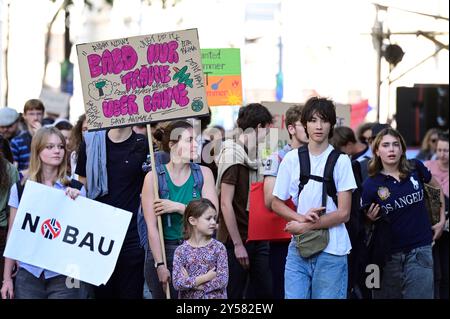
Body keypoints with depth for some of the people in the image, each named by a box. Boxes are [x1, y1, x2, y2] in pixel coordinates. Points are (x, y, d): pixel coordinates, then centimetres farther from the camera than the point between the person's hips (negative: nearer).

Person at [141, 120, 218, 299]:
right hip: (163, 250, -2)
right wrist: (160, 265, -14)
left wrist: (178, 207, -14)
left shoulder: (203, 173, 4)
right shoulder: (154, 177, -5)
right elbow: (152, 226, -9)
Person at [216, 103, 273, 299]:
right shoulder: (232, 157, -12)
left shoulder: (253, 156, 12)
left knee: (264, 290, 7)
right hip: (236, 241, -8)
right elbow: (226, 204, -16)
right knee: (233, 294, 0)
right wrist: (238, 244, -18)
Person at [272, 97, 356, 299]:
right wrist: (302, 217, -9)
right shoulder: (291, 159, 6)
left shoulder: (341, 161, -2)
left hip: (331, 252, -2)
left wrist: (305, 227, -7)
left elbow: (343, 213, -4)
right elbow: (277, 203, 10)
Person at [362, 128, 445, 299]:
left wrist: (442, 220, 16)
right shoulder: (371, 185, -5)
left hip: (419, 251, 0)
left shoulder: (415, 169, -1)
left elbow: (437, 186, 19)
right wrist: (370, 218, -16)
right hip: (387, 254, 0)